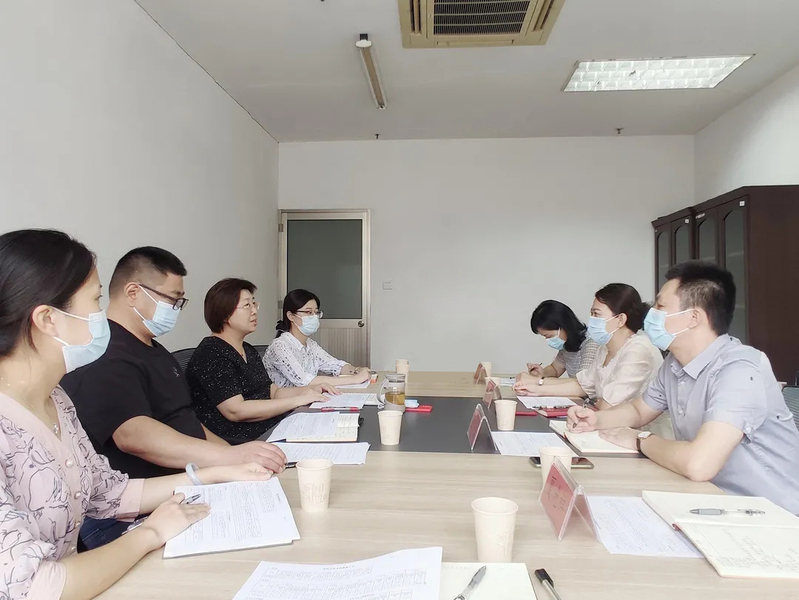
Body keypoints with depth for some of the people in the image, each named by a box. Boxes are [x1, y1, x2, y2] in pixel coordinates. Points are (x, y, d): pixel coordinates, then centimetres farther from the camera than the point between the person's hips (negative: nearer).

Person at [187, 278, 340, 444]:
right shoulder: (210, 354, -13)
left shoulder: (249, 351, 16)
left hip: (270, 433, 9)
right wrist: (297, 400, -20)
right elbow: (235, 411, -21)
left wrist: (311, 390, 2)